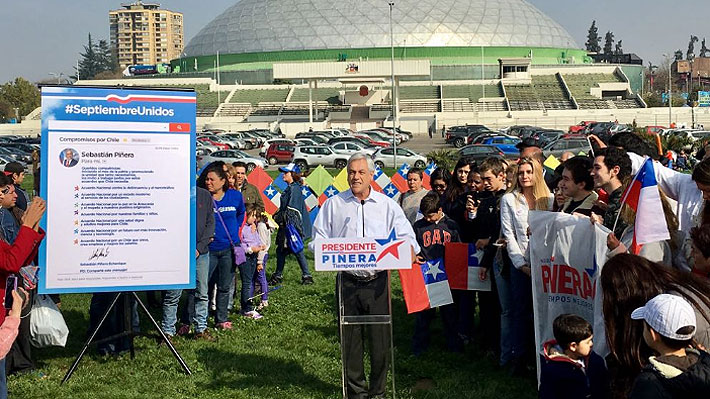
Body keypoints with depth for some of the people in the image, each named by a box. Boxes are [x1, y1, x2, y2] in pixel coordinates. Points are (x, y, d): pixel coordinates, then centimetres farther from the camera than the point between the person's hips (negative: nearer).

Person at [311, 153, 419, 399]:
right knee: (350, 339, 5)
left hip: (378, 282, 0)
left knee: (380, 339, 1)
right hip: (348, 282, 0)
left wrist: (407, 248, -16)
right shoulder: (334, 204, 8)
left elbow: (407, 238, 7)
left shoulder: (387, 205, 8)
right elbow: (318, 240, 7)